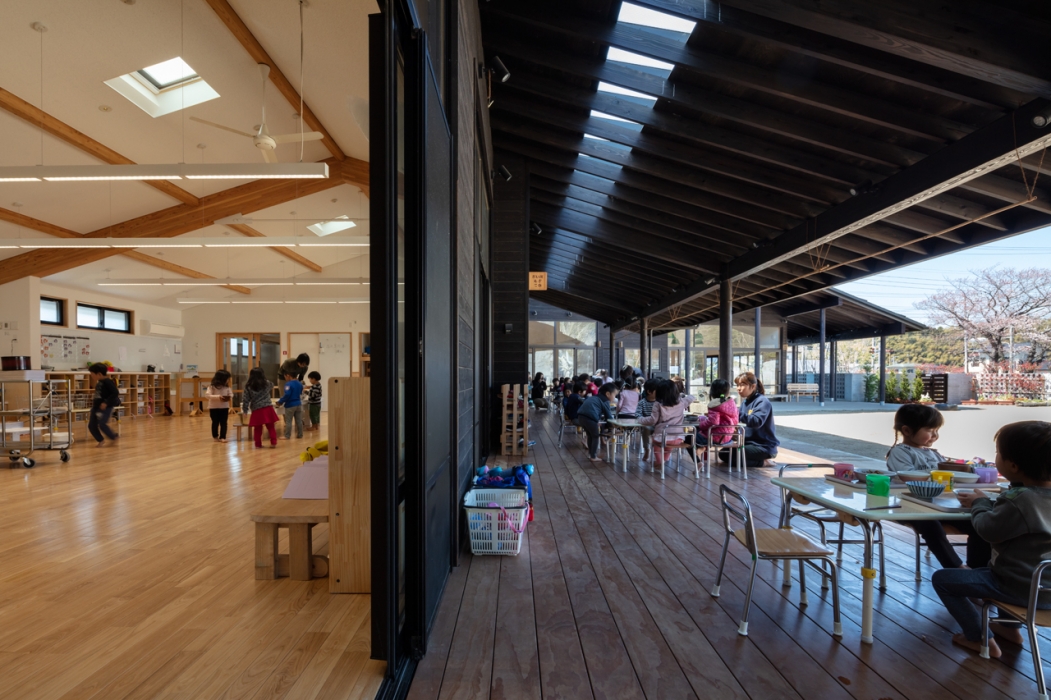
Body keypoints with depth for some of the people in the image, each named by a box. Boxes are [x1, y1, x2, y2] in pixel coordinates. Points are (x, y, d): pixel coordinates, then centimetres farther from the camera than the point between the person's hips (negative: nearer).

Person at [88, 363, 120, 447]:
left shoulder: (108, 382, -16)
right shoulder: (99, 382, 11)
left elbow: (115, 393, -23)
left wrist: (106, 403, -24)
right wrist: (94, 398, 11)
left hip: (106, 407, -9)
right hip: (96, 406, 9)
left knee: (102, 424, -17)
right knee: (91, 425, 7)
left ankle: (114, 437, 3)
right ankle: (101, 440, 23)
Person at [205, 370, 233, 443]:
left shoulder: (227, 387, 1)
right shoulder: (212, 386, -11)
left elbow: (231, 394, 5)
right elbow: (207, 395, -19)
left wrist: (230, 398, -18)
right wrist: (218, 397, -30)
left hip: (224, 408, 3)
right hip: (214, 408, -3)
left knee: (224, 423, 0)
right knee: (215, 422, 10)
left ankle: (222, 437, 5)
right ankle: (215, 436, 27)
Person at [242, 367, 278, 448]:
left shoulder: (248, 386, -2)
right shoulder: (267, 383, 3)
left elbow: (245, 399, -2)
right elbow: (272, 386, 27)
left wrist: (245, 410, 7)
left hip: (257, 410, -1)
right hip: (268, 408, 1)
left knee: (257, 428, 11)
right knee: (270, 427, 9)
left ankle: (258, 444, 17)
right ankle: (273, 442, 6)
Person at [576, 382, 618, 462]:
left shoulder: (595, 398, 30)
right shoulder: (605, 401, 7)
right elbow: (609, 417, 6)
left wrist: (600, 417, 29)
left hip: (580, 416, 8)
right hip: (590, 418, -8)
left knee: (590, 435, 26)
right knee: (595, 436, 12)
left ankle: (590, 453, 36)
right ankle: (593, 456, 15)